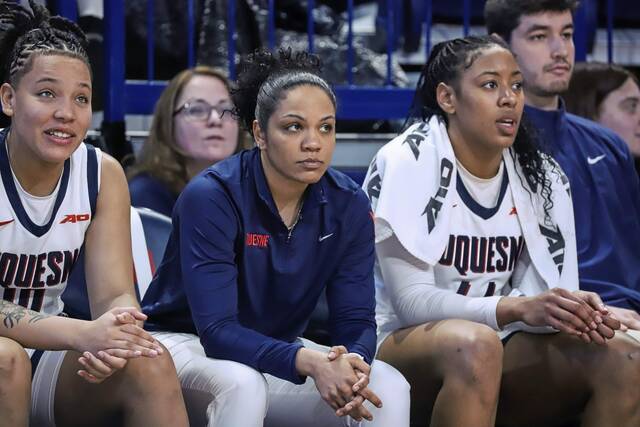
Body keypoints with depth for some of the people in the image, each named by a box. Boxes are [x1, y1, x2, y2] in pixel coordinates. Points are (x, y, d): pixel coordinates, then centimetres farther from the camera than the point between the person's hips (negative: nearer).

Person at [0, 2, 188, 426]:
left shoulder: (103, 174, -3)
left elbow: (116, 295, -8)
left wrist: (115, 332, -33)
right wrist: (83, 334, -39)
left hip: (47, 357, 4)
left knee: (149, 363, -23)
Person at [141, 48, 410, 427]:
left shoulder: (348, 206, -8)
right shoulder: (211, 197, -22)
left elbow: (356, 320, -8)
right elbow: (217, 329, -28)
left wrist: (354, 363, -33)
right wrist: (309, 362, -43)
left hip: (276, 350, 4)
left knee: (389, 388, -19)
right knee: (242, 383, -37)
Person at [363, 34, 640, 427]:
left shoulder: (542, 176, 3)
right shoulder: (407, 162, -12)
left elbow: (538, 300, 1)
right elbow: (411, 301, -18)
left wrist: (575, 311, -25)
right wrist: (516, 308, -33)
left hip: (501, 350, 5)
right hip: (400, 343, -5)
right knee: (473, 343, -38)